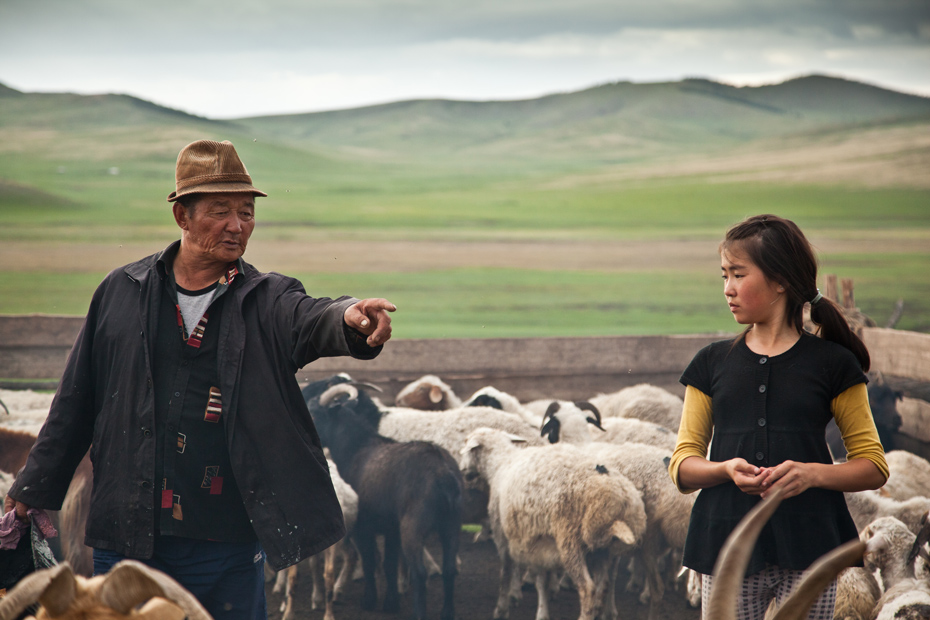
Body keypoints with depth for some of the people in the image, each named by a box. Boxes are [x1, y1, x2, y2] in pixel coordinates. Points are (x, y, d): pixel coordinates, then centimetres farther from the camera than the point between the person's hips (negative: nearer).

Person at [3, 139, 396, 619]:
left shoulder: (267, 301, 2)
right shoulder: (122, 292, 6)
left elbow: (312, 320, -21)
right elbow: (76, 402, 11)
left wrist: (350, 319, -44)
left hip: (229, 548, -1)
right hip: (125, 539, 1)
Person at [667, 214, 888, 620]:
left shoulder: (832, 364, 4)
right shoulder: (712, 363, 11)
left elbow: (874, 466, 5)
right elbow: (682, 468, 9)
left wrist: (812, 473, -13)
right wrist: (726, 468, -13)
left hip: (807, 544, -2)